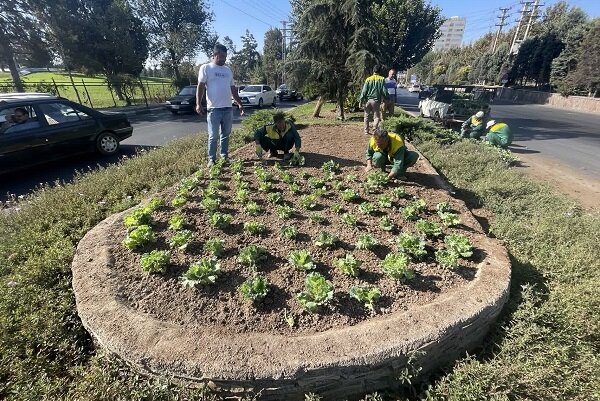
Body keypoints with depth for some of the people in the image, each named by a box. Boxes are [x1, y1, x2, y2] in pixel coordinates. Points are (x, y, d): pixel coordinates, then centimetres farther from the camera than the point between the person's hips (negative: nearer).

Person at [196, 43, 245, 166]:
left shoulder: (228, 70, 17)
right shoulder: (206, 68, 1)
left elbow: (233, 89, 21)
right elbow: (200, 86, -4)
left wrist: (240, 104, 17)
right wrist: (198, 104, -15)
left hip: (228, 108, 6)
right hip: (214, 109, -5)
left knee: (226, 134, 10)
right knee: (213, 136, -2)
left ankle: (225, 157, 19)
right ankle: (211, 159, 6)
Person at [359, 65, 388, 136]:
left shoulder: (368, 79, 1)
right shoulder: (381, 79, 0)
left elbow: (364, 90, -1)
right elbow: (384, 91, 0)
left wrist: (361, 100, 3)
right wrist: (386, 98, 12)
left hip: (368, 100, 1)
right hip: (376, 100, -1)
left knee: (367, 116, 11)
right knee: (376, 116, 7)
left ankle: (366, 131, 14)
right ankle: (375, 130, -8)